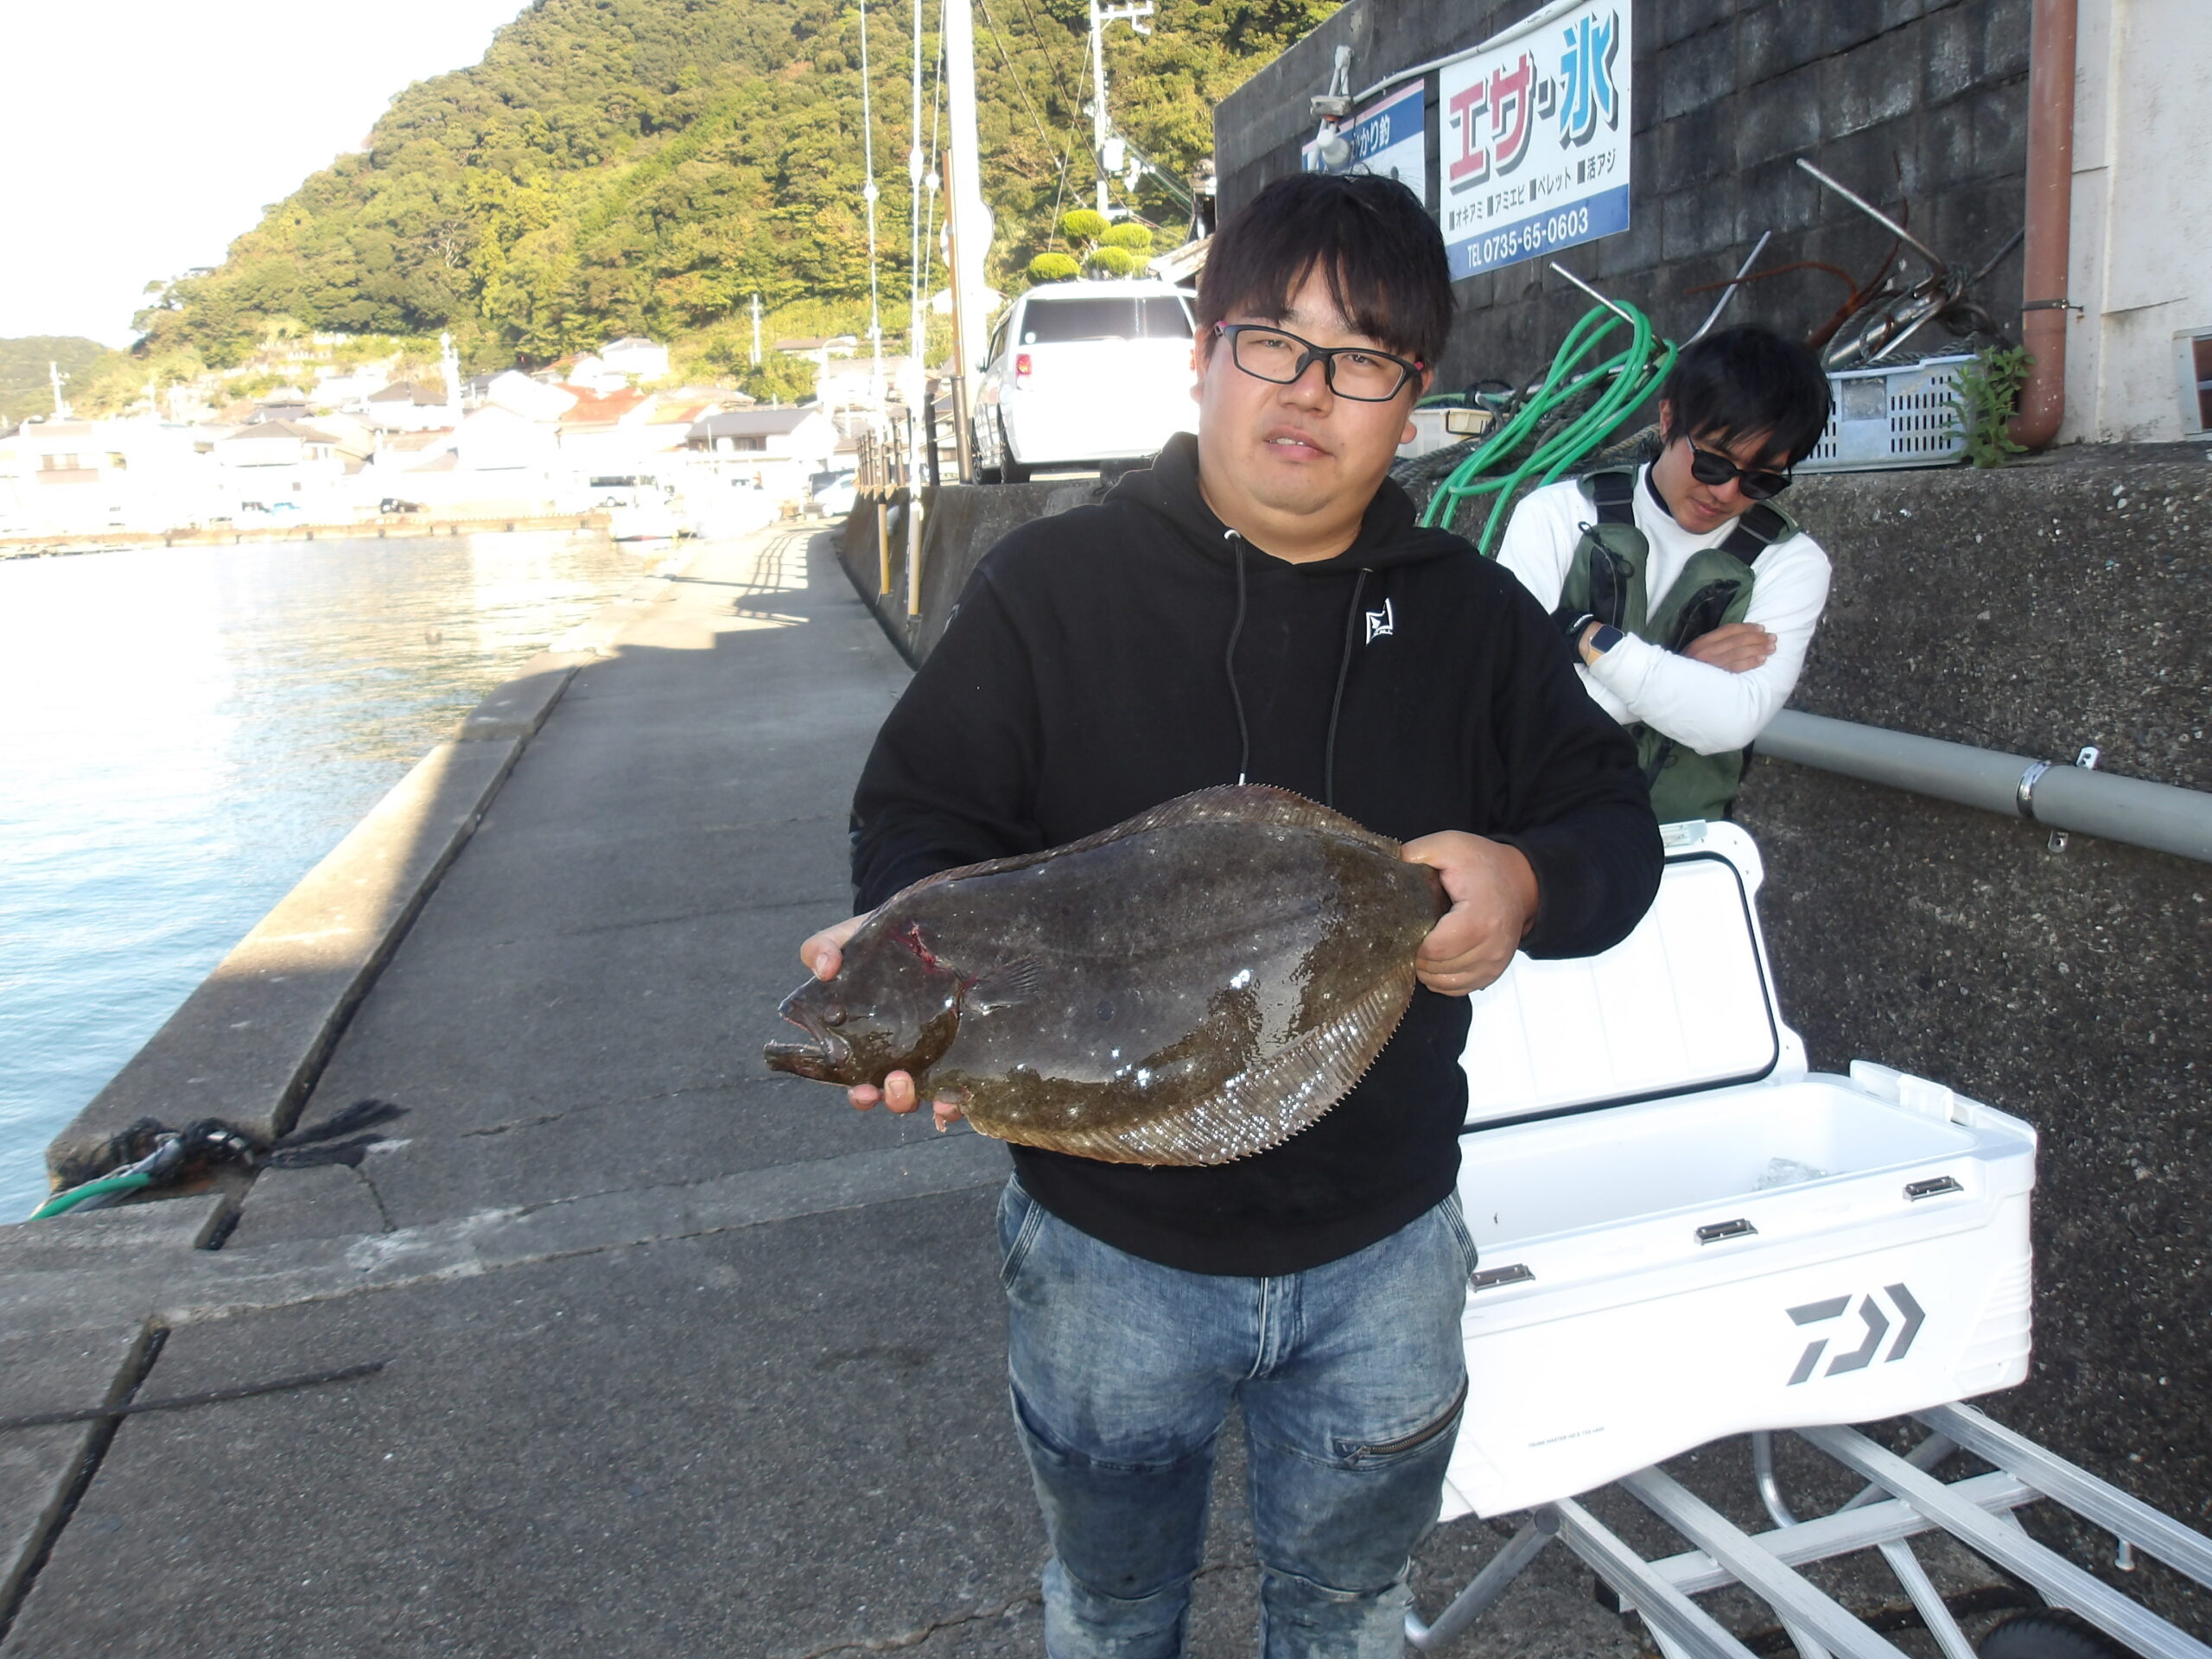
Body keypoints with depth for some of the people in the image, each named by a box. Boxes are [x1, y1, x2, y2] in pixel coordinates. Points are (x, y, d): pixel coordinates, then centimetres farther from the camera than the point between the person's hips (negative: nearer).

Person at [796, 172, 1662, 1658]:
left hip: (1385, 1250, 2)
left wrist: (1530, 884, -20)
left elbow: (1616, 827, 3)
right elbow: (916, 821, -8)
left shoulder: (1477, 619, -2)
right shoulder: (1053, 585, -10)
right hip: (1112, 1246, -1)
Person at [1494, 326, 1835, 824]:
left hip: (1678, 841, 1)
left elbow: (1729, 722, -12)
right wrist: (1683, 674, -8)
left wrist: (1593, 641, -14)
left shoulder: (1791, 562, 3)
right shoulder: (1556, 515, 0)